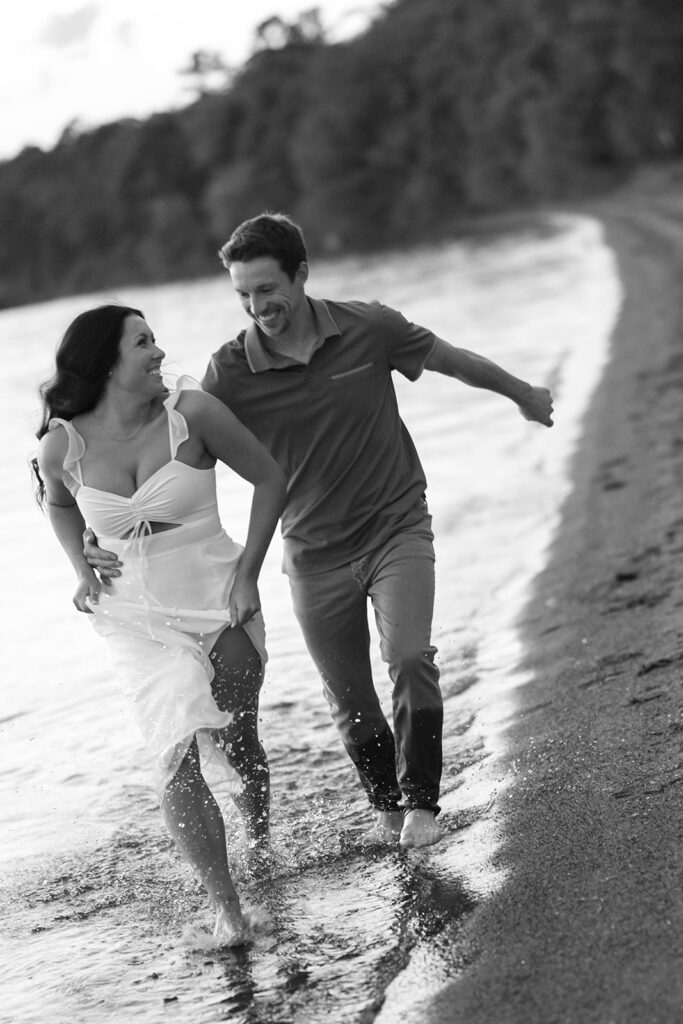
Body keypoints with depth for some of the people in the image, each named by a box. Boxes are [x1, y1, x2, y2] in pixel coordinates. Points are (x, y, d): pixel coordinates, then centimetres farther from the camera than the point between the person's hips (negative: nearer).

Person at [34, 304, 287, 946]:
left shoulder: (189, 413, -14)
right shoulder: (62, 446, -9)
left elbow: (269, 477, -2)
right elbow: (57, 503, 16)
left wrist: (247, 572, -6)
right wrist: (82, 572, 2)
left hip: (219, 607, 0)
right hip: (137, 622, 0)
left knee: (236, 747, 11)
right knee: (178, 761, -13)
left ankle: (262, 845, 44)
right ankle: (224, 905, -4)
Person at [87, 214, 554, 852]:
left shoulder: (369, 329, -11)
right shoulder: (229, 375, -13)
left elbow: (453, 360, 7)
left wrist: (524, 393, 23)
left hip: (396, 528, -1)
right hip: (315, 553, 1)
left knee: (411, 659, -22)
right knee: (351, 703, 8)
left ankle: (420, 802, -7)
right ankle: (386, 805, 33)